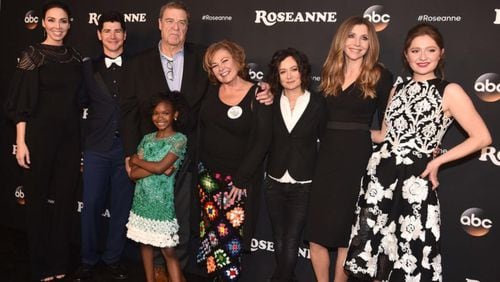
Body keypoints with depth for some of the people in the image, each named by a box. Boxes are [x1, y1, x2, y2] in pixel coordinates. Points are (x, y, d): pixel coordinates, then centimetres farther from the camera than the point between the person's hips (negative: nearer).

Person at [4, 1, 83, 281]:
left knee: (65, 198, 10)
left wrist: (81, 135, 10)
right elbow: (22, 101, -8)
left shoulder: (75, 56, 8)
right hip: (40, 134, -4)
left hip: (70, 136, 4)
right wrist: (21, 141, -13)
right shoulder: (33, 54, -5)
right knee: (39, 198, 7)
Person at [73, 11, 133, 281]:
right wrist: (82, 143, -3)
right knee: (91, 205, 5)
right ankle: (88, 259, 21)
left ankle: (113, 258, 24)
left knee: (121, 206, 7)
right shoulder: (88, 68, 7)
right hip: (97, 147, 0)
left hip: (127, 147, 0)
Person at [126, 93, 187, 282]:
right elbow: (133, 174, -3)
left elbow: (160, 167, -19)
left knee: (168, 250, -3)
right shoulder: (147, 139, 5)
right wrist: (159, 168, -17)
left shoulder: (179, 139, -8)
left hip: (163, 201, -5)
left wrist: (135, 160, -3)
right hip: (142, 199, 5)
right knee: (145, 243, 13)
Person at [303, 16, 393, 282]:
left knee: (344, 230, 4)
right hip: (327, 155, 4)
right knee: (316, 228, 4)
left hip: (358, 158, -4)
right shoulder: (329, 72, 10)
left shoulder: (380, 76, -2)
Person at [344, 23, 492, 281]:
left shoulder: (450, 91, -4)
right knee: (374, 249, 12)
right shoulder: (398, 90, 13)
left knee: (410, 259, 3)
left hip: (414, 180, -5)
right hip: (379, 174, 5)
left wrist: (437, 161, -11)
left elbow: (482, 137, -10)